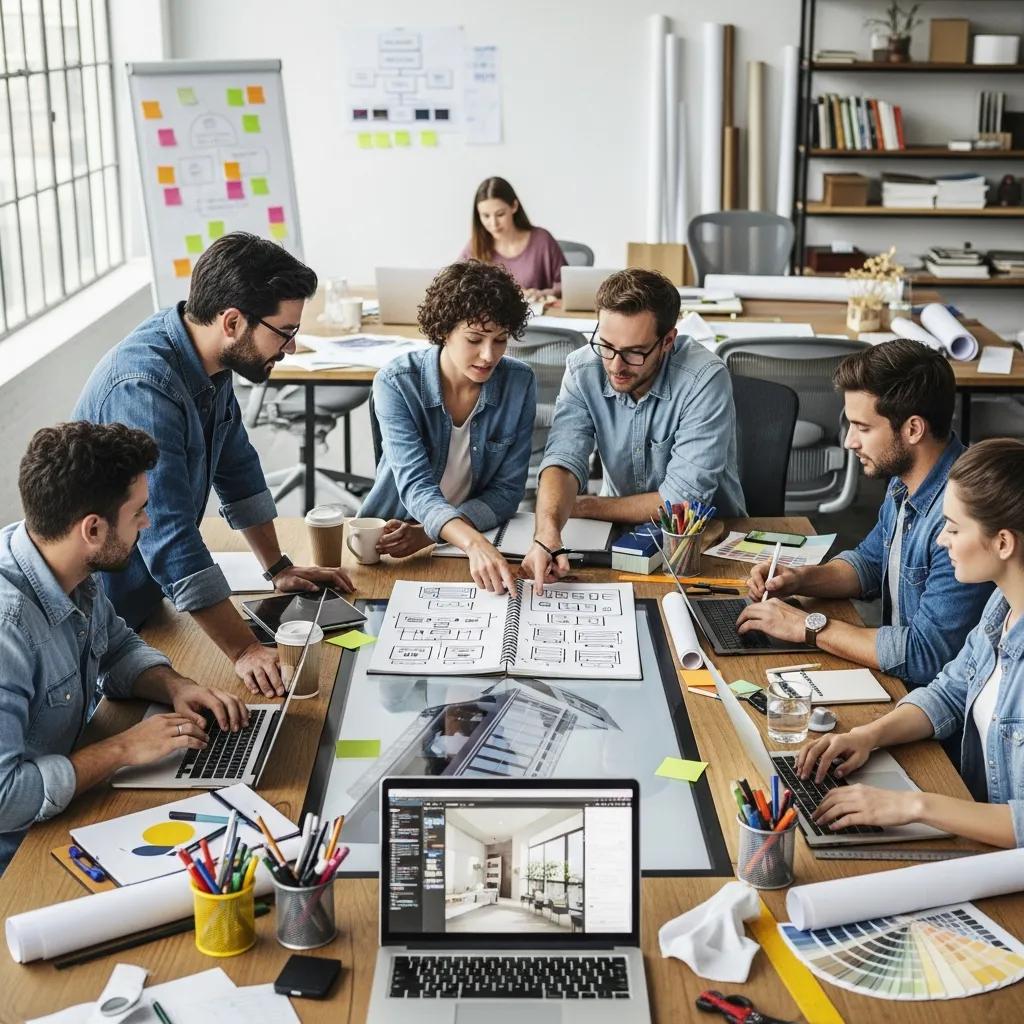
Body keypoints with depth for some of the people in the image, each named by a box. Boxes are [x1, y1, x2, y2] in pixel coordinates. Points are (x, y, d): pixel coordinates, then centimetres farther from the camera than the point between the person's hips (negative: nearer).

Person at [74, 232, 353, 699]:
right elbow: (169, 537, -36)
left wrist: (279, 568, 9)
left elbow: (237, 468, 9)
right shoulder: (142, 388, -33)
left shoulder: (211, 360, -4)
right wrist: (243, 649, -37)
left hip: (150, 594, 8)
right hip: (105, 612, -8)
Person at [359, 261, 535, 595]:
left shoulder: (519, 383, -6)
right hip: (391, 533, -2)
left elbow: (507, 490, -4)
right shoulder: (396, 383, -14)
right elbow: (415, 485, -25)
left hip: (482, 534, 2)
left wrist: (428, 533, -20)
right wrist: (473, 542, -44)